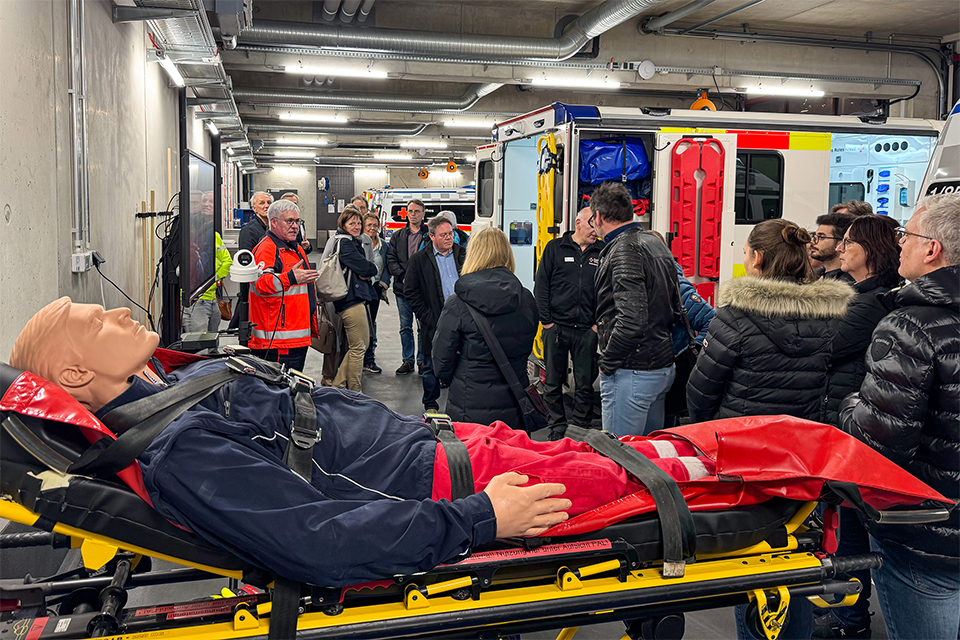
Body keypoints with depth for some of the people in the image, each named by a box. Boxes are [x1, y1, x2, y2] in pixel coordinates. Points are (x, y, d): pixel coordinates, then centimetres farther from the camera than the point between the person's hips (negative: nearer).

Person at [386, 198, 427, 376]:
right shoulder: (398, 236, 12)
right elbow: (391, 259, 7)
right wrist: (403, 276, -8)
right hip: (402, 288, 3)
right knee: (405, 326, 10)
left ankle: (423, 360, 14)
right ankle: (407, 360, 19)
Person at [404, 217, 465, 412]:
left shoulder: (463, 255, 8)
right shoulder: (419, 260, 0)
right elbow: (410, 292, 0)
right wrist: (427, 317, -7)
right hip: (435, 323, -2)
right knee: (432, 367, 7)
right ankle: (430, 405, 22)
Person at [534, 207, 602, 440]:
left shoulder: (601, 253, 9)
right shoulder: (555, 248, 4)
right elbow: (541, 286, 2)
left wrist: (598, 323, 2)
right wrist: (546, 321, -4)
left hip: (587, 331, 1)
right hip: (556, 327, -1)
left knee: (585, 384, 4)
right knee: (553, 382, 5)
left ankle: (580, 428, 15)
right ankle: (557, 428, 16)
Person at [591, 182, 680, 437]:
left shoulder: (623, 250, -16)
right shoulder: (657, 245, 15)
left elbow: (632, 318, -25)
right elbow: (675, 309, 20)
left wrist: (607, 363, -13)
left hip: (631, 372, -10)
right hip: (663, 366, 10)